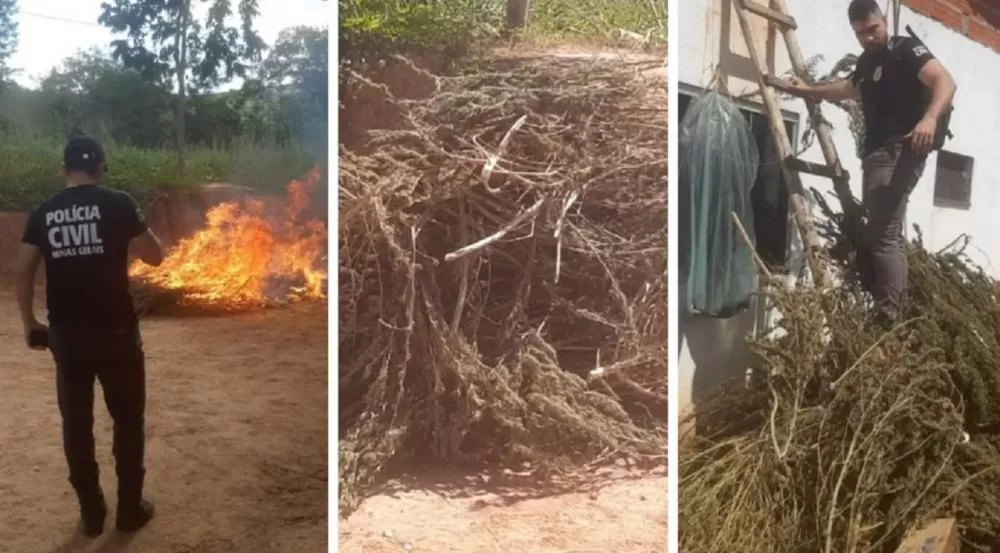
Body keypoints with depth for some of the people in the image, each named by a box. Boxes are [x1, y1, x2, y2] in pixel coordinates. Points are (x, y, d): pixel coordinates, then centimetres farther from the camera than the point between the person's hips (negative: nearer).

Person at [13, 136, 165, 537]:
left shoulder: (44, 212, 4)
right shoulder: (118, 204, -7)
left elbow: (23, 271, 4)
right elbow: (155, 256, -2)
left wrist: (29, 322, 14)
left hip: (66, 332, 3)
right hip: (115, 330, -3)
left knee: (76, 421, 14)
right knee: (128, 418, 11)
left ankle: (91, 512, 23)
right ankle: (130, 508, 18)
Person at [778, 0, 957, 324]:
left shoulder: (906, 49, -5)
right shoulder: (867, 61, 21)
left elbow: (945, 82, -21)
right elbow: (850, 89, 44)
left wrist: (930, 118, -39)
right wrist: (808, 90, 44)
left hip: (899, 152, -10)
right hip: (877, 153, 10)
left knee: (882, 235, -18)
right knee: (887, 234, 10)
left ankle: (888, 319, -20)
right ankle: (892, 313, 16)